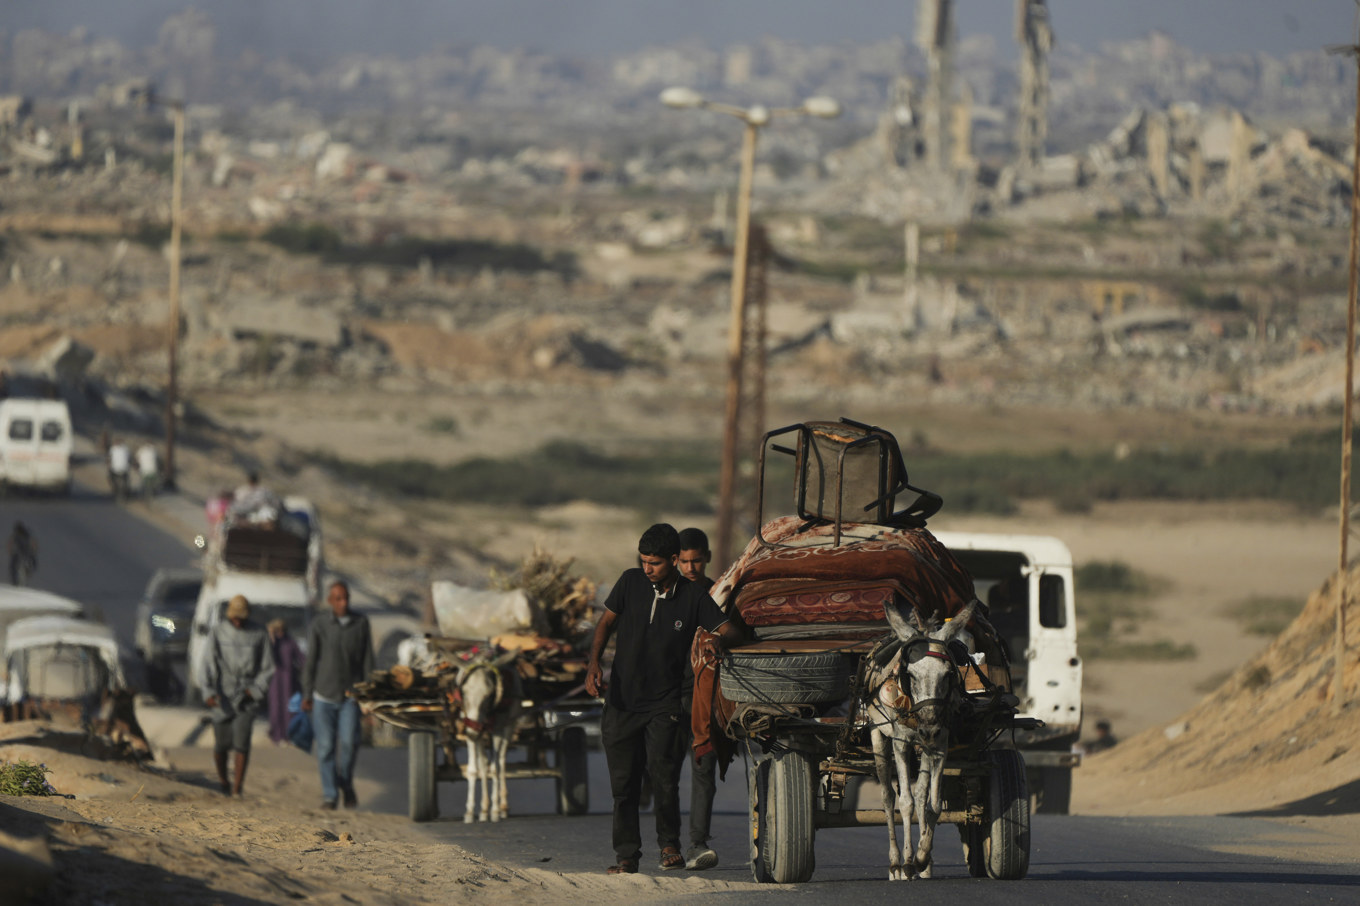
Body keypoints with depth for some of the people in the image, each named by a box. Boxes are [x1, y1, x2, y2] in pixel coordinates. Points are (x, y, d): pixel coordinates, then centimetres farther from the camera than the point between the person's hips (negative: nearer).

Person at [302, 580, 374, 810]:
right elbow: (310, 661, 3)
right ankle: (329, 794, 7)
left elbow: (367, 660, 7)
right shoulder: (319, 626, 0)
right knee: (326, 746, -2)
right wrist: (306, 694, 0)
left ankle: (346, 782, 14)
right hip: (324, 695, 0)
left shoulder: (361, 623, 3)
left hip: (350, 695, 0)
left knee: (349, 742, -12)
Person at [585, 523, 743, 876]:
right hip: (622, 699, 2)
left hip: (664, 702, -2)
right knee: (623, 781, 3)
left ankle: (670, 845, -4)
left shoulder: (693, 598, -5)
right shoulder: (631, 582, 0)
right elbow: (606, 622, 8)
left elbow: (731, 629, -5)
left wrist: (719, 639, -30)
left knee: (661, 767, -19)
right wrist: (594, 663, -6)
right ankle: (627, 855, 13)